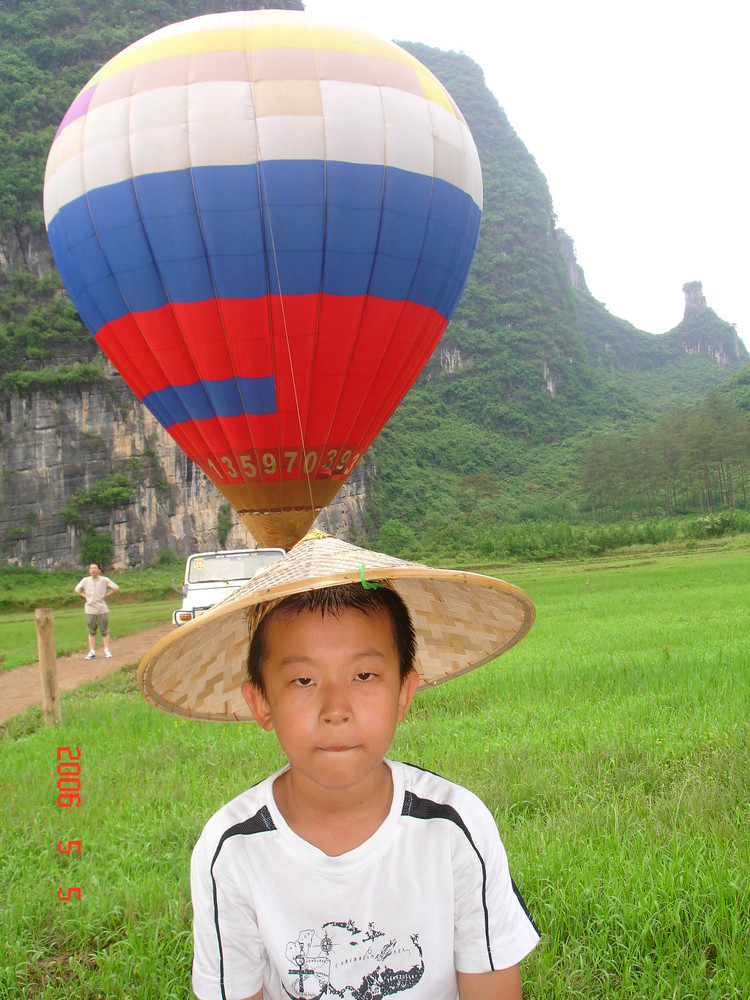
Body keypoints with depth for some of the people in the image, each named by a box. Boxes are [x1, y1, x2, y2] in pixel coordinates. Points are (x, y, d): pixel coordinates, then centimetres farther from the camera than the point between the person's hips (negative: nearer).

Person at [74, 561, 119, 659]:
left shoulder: (104, 580, -4)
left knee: (104, 631, 4)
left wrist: (106, 595, -4)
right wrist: (85, 596, 5)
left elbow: (116, 588, 2)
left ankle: (107, 650, 12)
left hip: (102, 609, -2)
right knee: (91, 632, 7)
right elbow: (77, 590, 17)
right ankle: (92, 652, 11)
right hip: (90, 610, 2)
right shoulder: (85, 580, 2)